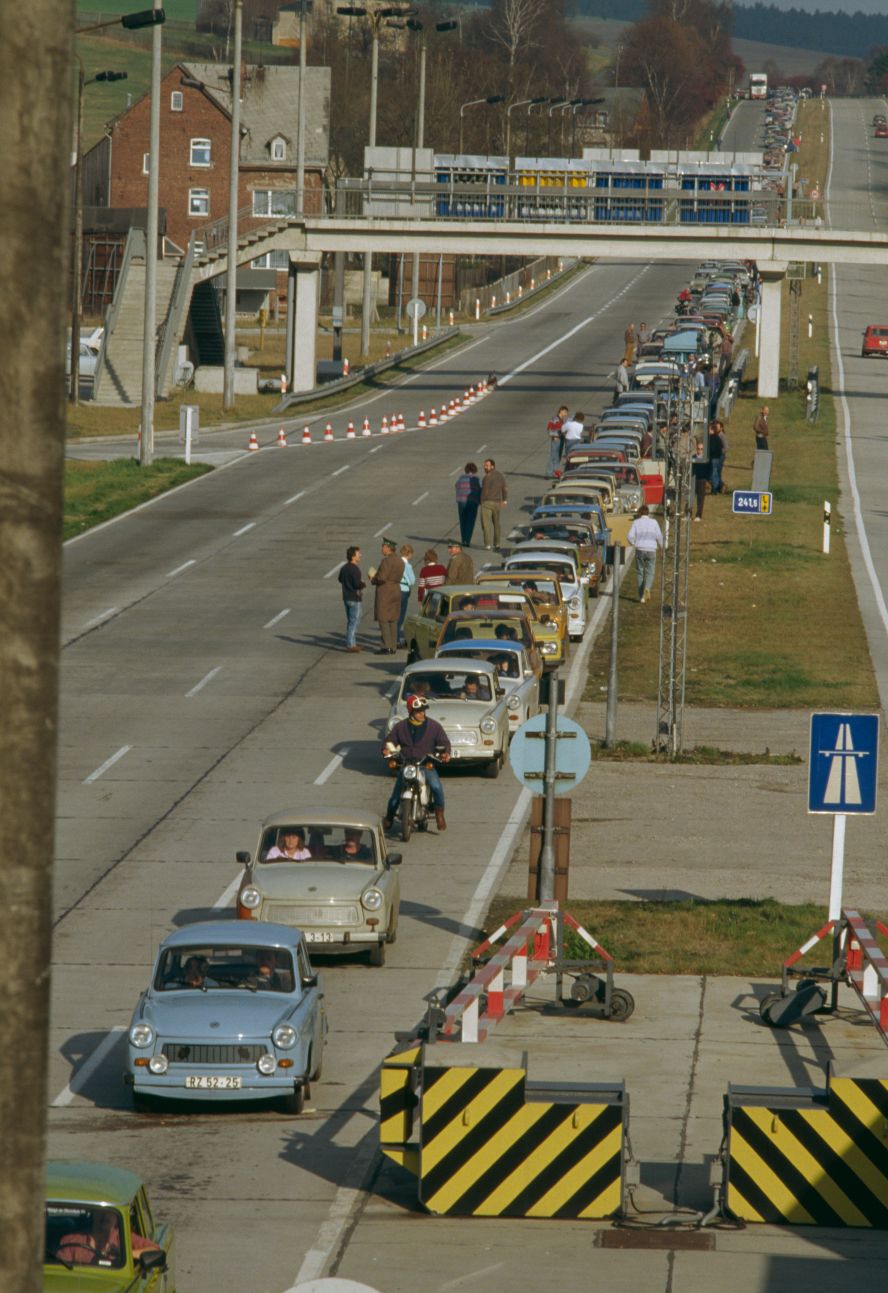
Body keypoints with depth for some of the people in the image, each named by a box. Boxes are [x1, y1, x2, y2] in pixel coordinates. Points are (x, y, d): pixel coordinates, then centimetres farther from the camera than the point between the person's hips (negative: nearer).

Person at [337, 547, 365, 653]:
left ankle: (352, 643, 23)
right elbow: (357, 583, -25)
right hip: (354, 598, -9)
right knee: (354, 621, -4)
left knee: (350, 621, 16)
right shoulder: (355, 569, -19)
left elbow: (340, 579, 23)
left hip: (346, 598, 9)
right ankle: (350, 645, -5)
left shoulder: (344, 568, 8)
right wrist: (364, 584, -6)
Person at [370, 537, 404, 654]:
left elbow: (381, 578, -23)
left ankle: (386, 648, -8)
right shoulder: (400, 561, 10)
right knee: (392, 621, 11)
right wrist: (377, 576, 14)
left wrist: (373, 580, -2)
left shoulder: (387, 561, -17)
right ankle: (393, 647, 11)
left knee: (383, 621, -5)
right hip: (396, 591, 9)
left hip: (384, 593, -9)